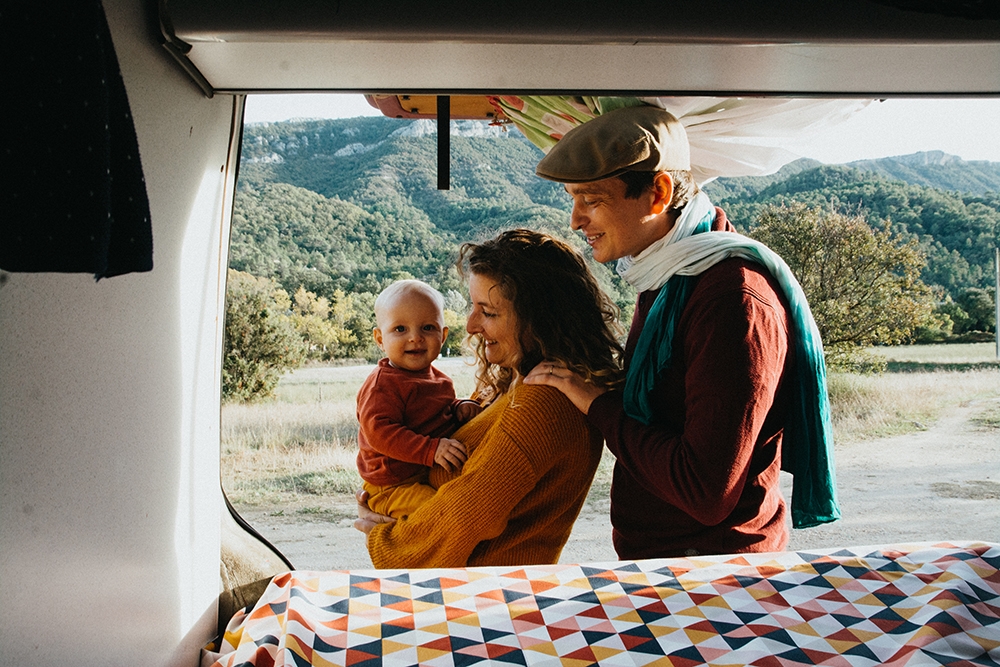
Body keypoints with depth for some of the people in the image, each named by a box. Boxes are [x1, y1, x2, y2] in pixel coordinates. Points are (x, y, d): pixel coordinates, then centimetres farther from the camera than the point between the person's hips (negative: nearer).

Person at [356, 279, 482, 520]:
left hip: (435, 475, 9)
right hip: (393, 486, -9)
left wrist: (460, 408, 6)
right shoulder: (382, 384, -16)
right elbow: (379, 433, -26)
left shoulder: (438, 379, 12)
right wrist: (431, 450, -32)